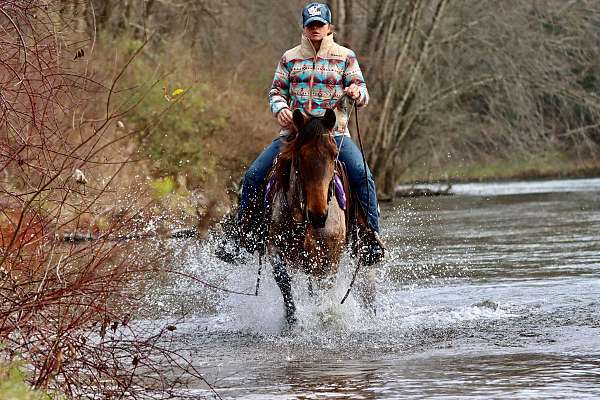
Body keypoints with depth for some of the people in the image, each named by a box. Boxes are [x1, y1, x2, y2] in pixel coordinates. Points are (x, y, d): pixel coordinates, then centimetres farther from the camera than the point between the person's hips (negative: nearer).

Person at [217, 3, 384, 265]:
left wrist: (356, 93, -21)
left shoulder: (345, 57, 7)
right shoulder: (290, 58, 12)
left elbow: (363, 96, 4)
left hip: (334, 132, -2)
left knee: (361, 175, -26)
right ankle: (245, 234, -1)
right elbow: (277, 91, 14)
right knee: (254, 175, -12)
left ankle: (372, 236, -17)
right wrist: (280, 108, -9)